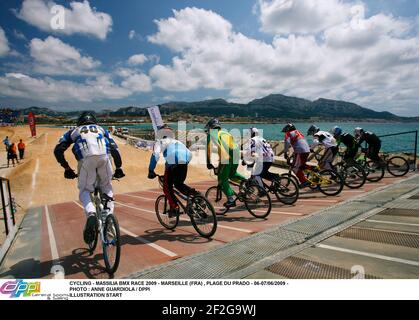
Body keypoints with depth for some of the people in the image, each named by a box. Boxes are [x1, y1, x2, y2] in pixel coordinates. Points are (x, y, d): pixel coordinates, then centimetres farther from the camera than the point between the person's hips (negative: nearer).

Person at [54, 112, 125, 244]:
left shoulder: (74, 131, 33)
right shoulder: (102, 129, 35)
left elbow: (58, 151, 22)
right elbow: (115, 149, 22)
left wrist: (67, 169, 27)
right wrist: (118, 168, 26)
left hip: (86, 159, -1)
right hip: (103, 157, 1)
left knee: (84, 191, 12)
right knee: (107, 187, 22)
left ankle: (91, 215, -15)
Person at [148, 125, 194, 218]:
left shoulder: (160, 142, 21)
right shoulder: (177, 142, 36)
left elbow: (155, 155, 3)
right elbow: (189, 154, 30)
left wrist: (151, 170, 6)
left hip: (172, 163, -5)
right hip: (184, 163, 5)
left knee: (167, 187, 12)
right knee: (179, 184, 25)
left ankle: (174, 207, 1)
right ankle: (193, 192, 5)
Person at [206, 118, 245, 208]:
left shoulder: (211, 134, 11)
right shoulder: (225, 133, 30)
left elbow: (209, 149, 4)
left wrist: (208, 163, 11)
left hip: (227, 156, -6)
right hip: (236, 154, 7)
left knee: (222, 180, 6)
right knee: (232, 174, 30)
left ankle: (231, 200, 0)